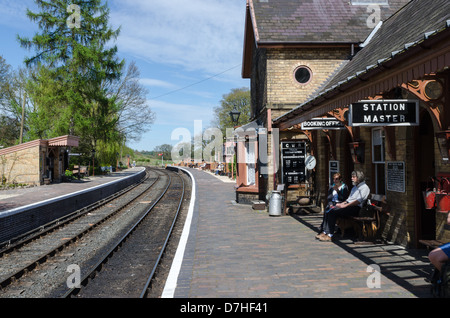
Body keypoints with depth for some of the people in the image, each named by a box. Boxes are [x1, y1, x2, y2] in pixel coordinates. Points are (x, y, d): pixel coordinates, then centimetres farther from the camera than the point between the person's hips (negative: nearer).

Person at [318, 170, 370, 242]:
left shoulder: (364, 187, -5)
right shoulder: (354, 187, 26)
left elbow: (358, 201, -17)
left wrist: (345, 205, -19)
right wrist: (342, 203, 9)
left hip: (355, 208, -9)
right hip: (348, 205, 9)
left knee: (333, 212, -26)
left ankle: (330, 236, -24)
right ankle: (325, 232, -11)